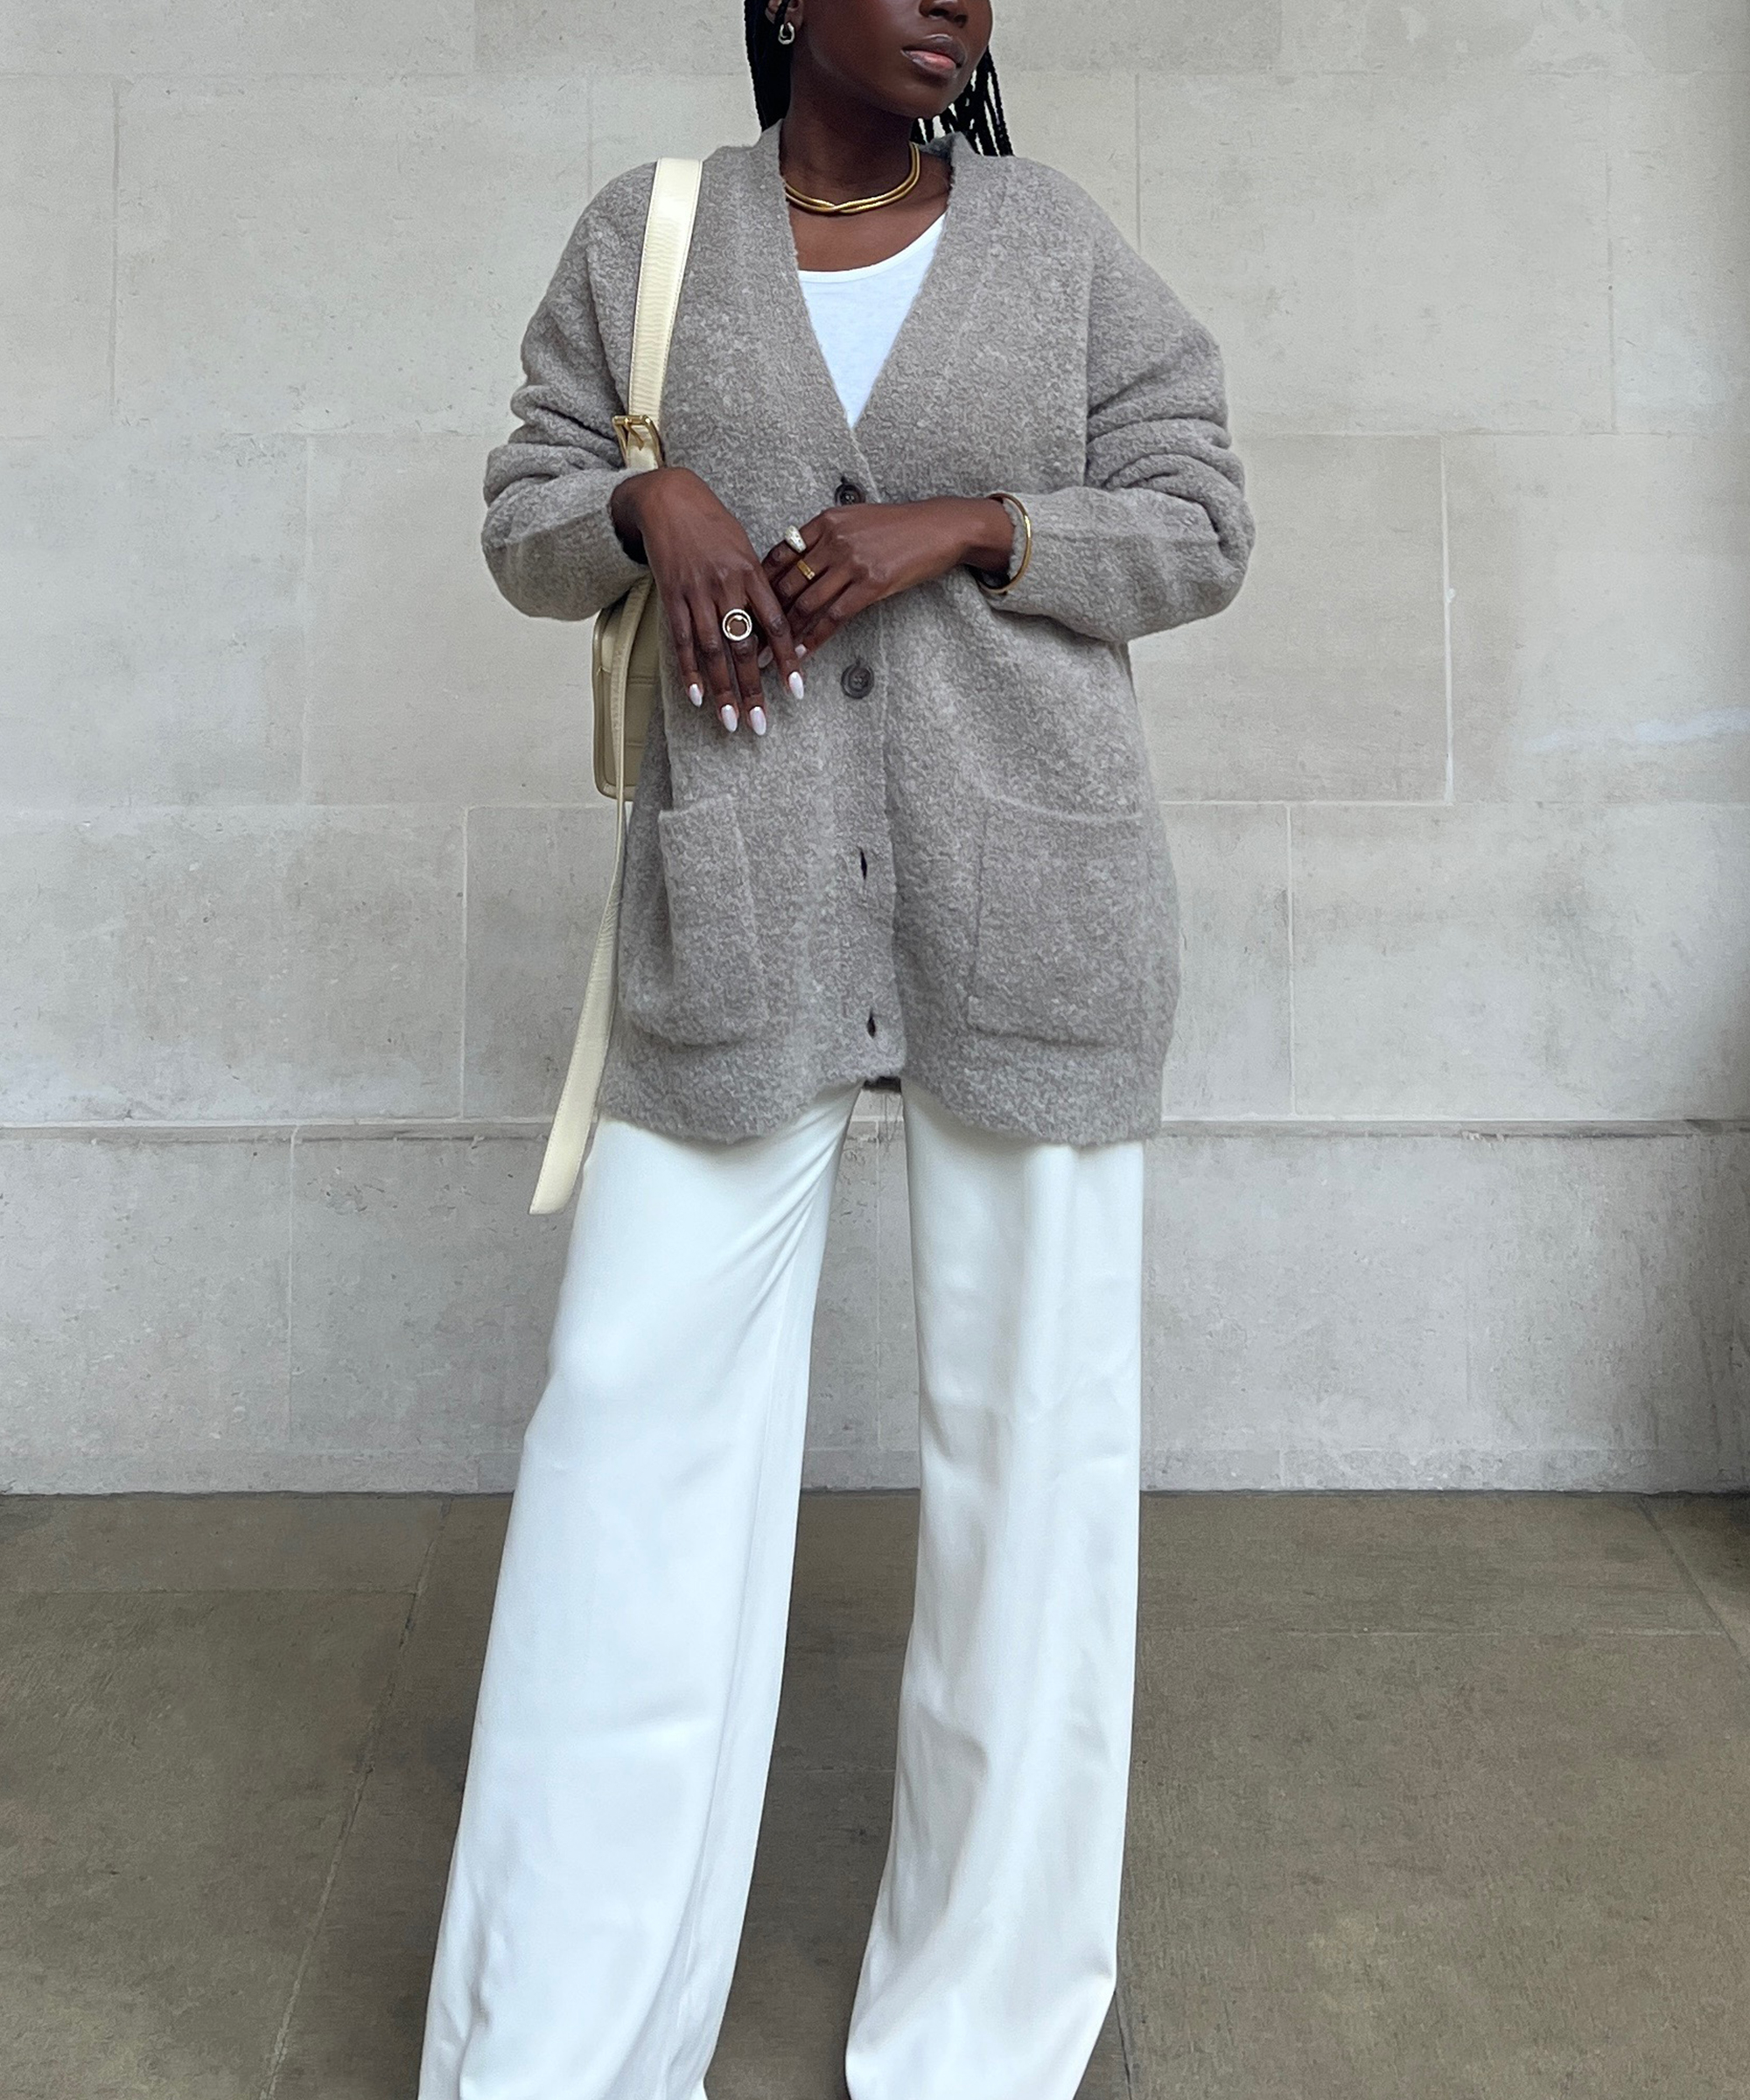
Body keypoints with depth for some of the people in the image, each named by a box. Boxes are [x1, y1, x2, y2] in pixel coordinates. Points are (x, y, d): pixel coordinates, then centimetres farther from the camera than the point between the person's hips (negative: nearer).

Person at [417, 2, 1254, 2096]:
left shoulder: (1062, 242, 7)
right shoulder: (642, 237, 9)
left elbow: (1198, 523, 6)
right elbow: (526, 524, 11)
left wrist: (964, 527, -10)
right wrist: (650, 503, -11)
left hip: (1027, 910, 0)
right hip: (736, 921, 1)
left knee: (1031, 1432, 2)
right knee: (627, 1414, -2)